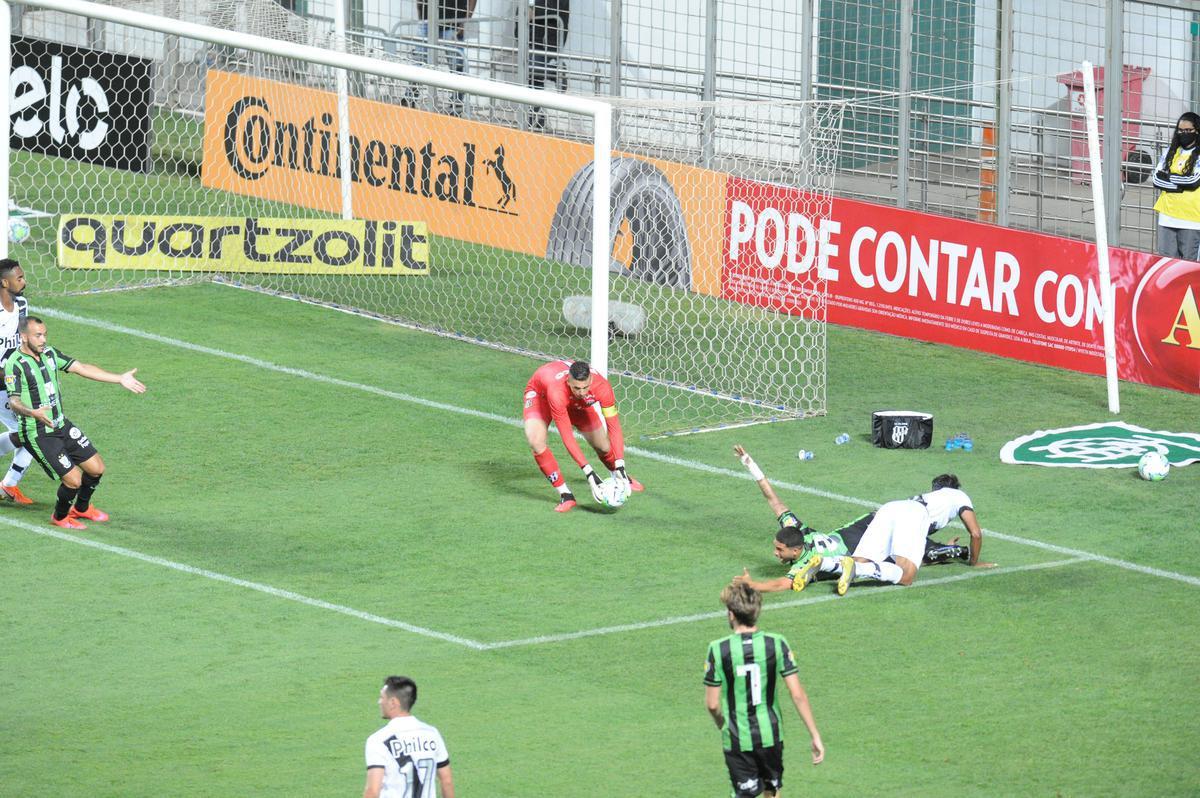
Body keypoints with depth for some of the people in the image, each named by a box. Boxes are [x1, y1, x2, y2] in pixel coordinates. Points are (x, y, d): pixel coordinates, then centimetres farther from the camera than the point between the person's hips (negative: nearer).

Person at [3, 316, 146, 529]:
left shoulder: (49, 353, 4)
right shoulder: (14, 365, -18)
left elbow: (81, 368, 8)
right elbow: (13, 401, -28)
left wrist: (120, 378, 5)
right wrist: (33, 413, -49)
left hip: (62, 425, 8)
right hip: (37, 434, -8)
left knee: (96, 468, 11)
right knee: (73, 479, -11)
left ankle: (82, 508, 38)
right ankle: (60, 517, 18)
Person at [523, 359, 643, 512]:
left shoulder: (601, 386, -37)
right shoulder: (557, 392, -47)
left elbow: (614, 427, -30)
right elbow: (567, 437, -41)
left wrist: (620, 468, -38)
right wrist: (589, 473, -45)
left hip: (577, 403, 4)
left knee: (603, 446, 3)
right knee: (536, 442, -30)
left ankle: (622, 476, 38)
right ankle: (565, 495, -17)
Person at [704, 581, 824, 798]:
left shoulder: (718, 650, -14)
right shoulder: (776, 644, -9)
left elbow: (712, 704, -9)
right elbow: (797, 694, -10)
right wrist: (815, 736, -3)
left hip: (737, 740, -2)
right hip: (771, 735, 2)